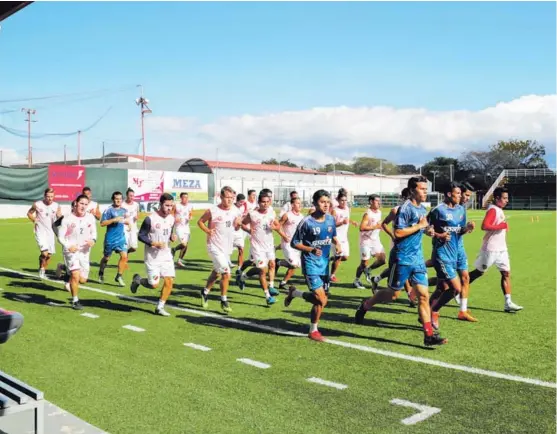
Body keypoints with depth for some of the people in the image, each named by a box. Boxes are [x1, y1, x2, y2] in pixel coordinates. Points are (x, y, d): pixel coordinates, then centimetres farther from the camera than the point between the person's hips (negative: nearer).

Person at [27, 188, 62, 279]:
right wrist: (34, 220, -5)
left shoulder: (57, 206, -1)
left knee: (49, 255, 9)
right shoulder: (37, 205, -6)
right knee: (44, 253, -19)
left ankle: (43, 271, 31)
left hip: (51, 232, 3)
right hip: (40, 231, -3)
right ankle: (41, 269, 6)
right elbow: (29, 213, 10)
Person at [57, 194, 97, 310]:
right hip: (71, 251, -4)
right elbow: (60, 236, -6)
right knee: (76, 276, -19)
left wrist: (93, 240, -12)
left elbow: (93, 232, 11)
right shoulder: (68, 219, -10)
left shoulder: (90, 217, -1)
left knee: (83, 280, 7)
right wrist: (68, 246, -23)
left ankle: (67, 270, 38)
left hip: (84, 251, 4)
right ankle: (75, 301, 0)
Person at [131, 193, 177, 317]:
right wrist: (154, 243, -22)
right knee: (154, 285, -3)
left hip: (166, 256, 6)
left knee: (169, 281, -3)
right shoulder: (150, 219, -16)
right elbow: (141, 236, -11)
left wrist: (172, 237, -5)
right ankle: (138, 280, 28)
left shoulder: (171, 219, 4)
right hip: (152, 257, -5)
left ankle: (160, 307, 12)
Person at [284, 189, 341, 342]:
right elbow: (294, 243, -9)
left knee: (320, 299, 10)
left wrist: (337, 244, -4)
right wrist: (311, 249, -23)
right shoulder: (307, 222, -15)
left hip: (324, 263, 6)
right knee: (321, 300, -11)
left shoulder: (331, 219, 1)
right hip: (311, 263, -6)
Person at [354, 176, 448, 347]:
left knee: (424, 295, 1)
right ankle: (365, 306, 31)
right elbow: (398, 232, -22)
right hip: (402, 259, -7)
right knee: (392, 294, 6)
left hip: (417, 259, 7)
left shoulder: (423, 209, 11)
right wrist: (419, 226, -18)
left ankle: (429, 335, 3)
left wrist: (426, 229, 6)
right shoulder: (406, 208, -15)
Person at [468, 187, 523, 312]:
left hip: (501, 248, 9)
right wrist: (501, 226, -22)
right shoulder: (493, 210, -16)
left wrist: (504, 226, 13)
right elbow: (484, 226, -28)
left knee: (506, 273, 2)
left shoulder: (499, 210, 13)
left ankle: (508, 303, 2)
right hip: (490, 249, -9)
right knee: (479, 272, 3)